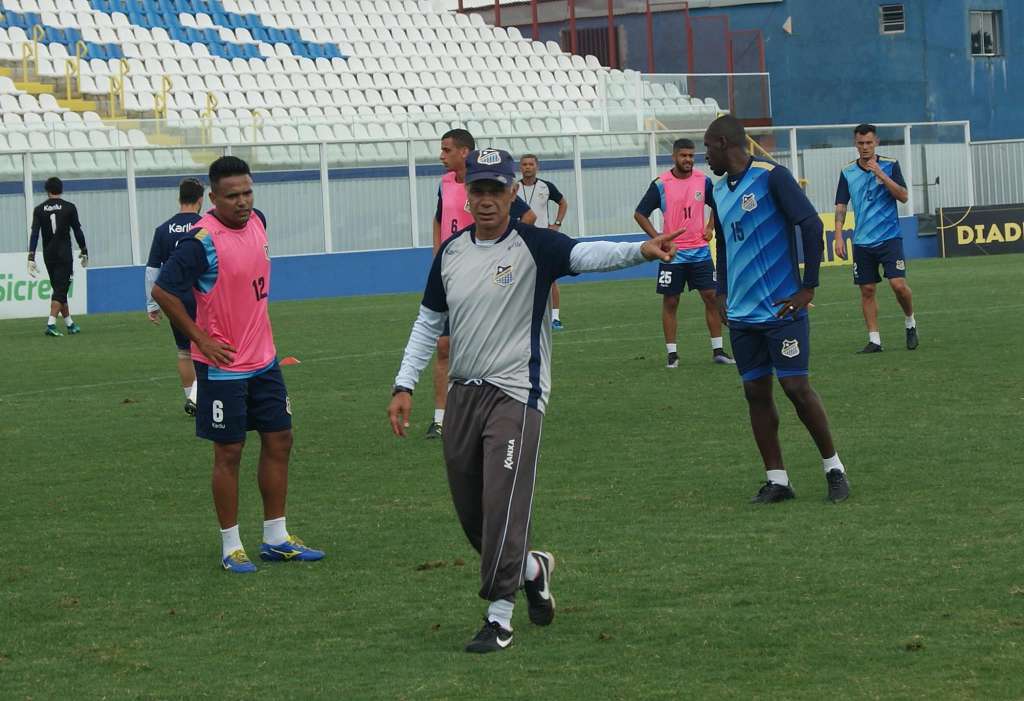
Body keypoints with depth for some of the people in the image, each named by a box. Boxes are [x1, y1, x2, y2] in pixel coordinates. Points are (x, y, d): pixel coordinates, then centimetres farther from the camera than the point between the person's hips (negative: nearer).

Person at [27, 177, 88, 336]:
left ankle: (69, 323, 22)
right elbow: (78, 231, -1)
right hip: (64, 255, -3)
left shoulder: (39, 210, 2)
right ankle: (51, 324, -22)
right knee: (61, 290, -6)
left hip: (49, 256, 3)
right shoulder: (69, 208, -3)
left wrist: (31, 257, -10)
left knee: (59, 289, 16)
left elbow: (34, 234, -6)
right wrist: (84, 252, 10)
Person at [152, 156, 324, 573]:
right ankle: (231, 547, 10)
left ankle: (276, 538, 19)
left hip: (263, 359, 7)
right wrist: (202, 339, -16)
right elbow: (162, 291, -18)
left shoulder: (258, 222, 4)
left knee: (279, 441, 10)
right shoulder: (202, 240, -19)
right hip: (223, 365, -7)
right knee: (229, 451, 0)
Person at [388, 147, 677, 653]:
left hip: (516, 394, -6)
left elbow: (587, 255, -28)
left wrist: (640, 250, -47)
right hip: (463, 394, 6)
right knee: (470, 512, 11)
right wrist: (404, 386, 10)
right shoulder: (451, 253, 8)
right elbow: (429, 323, 17)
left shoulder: (534, 246, -10)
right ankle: (531, 568, 37)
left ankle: (499, 616, -3)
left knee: (503, 503, -12)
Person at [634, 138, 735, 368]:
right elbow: (640, 214, -2)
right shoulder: (661, 184, -7)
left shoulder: (703, 180, 2)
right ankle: (672, 354, 8)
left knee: (711, 297, 0)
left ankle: (718, 350, 7)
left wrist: (710, 228, 6)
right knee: (670, 302, 2)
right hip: (673, 253, -2)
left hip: (700, 251, 2)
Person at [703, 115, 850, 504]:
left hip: (781, 310, -7)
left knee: (796, 387, -6)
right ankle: (776, 480, 9)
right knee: (756, 392, 4)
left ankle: (834, 468, 8)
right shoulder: (719, 191, 12)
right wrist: (722, 293, 13)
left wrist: (808, 288, -13)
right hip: (742, 314, 7)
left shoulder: (771, 177, -10)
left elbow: (811, 224, -13)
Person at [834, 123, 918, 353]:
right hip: (862, 242, 3)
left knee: (898, 284, -13)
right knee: (867, 290, 1)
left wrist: (881, 174, -16)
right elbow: (841, 206, 7)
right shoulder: (847, 173, 6)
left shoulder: (890, 165, 0)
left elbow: (903, 196, -8)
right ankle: (874, 340, 7)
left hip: (889, 238, -3)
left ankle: (910, 323, 12)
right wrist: (838, 236, -4)